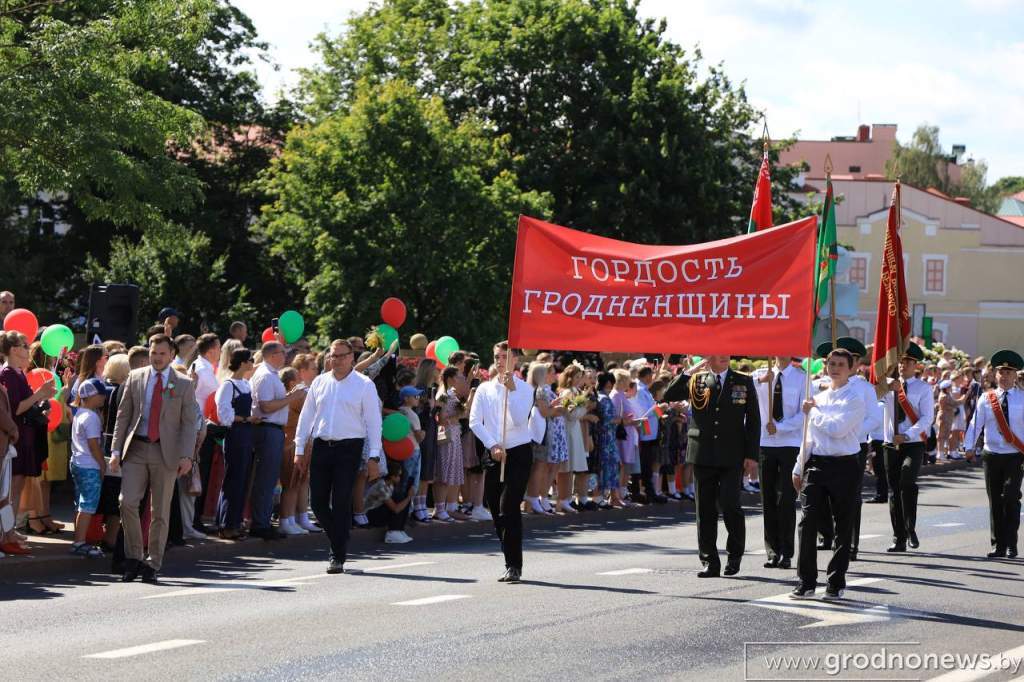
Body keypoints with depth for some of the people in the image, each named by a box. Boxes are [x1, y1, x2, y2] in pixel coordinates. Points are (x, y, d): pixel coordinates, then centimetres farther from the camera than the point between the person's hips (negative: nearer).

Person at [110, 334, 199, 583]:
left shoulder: (183, 384, 4)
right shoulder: (135, 378, 9)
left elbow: (189, 423, 1)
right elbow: (123, 415, 9)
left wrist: (186, 456, -10)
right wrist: (116, 450, 2)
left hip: (165, 453, -1)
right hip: (136, 450, 1)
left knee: (160, 511, 2)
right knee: (127, 502, -11)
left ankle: (153, 564, 10)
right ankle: (133, 557, 2)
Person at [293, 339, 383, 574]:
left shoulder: (364, 385, 0)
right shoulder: (319, 382, 10)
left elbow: (373, 422, -2)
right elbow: (306, 417, 14)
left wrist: (373, 457, -7)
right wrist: (300, 450, 10)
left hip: (349, 448, -4)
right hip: (321, 446, 4)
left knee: (341, 503, -5)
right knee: (317, 501, 2)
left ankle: (338, 557, 1)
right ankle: (339, 543, 22)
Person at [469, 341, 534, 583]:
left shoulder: (524, 388, 0)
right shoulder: (485, 389, 9)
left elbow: (520, 420, -13)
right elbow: (474, 421, 2)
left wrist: (511, 390, -18)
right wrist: (492, 446, -9)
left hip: (518, 453, -4)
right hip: (493, 454, 4)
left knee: (509, 508, -14)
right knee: (496, 511, 5)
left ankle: (514, 566, -12)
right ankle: (511, 561, 16)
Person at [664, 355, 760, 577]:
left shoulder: (744, 381, 5)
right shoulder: (695, 380, 6)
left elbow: (754, 420, 5)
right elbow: (669, 396, -6)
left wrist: (751, 455, -2)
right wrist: (689, 372, -11)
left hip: (732, 457, -1)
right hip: (703, 456, 2)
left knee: (730, 505, -10)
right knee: (705, 510, 4)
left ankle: (734, 554, 12)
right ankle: (709, 562, 10)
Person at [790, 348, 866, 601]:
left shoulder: (855, 398, -6)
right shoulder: (820, 398, 15)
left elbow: (838, 428, -19)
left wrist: (813, 412, -6)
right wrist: (799, 467, 16)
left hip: (844, 466, -5)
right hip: (816, 464, 5)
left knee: (843, 526, 3)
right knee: (807, 521, -2)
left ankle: (836, 583, 11)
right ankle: (806, 582, 3)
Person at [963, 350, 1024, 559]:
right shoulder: (986, 399, 5)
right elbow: (976, 423, 1)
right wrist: (970, 447, -11)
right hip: (992, 455, 2)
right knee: (995, 502, 6)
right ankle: (998, 546, 14)